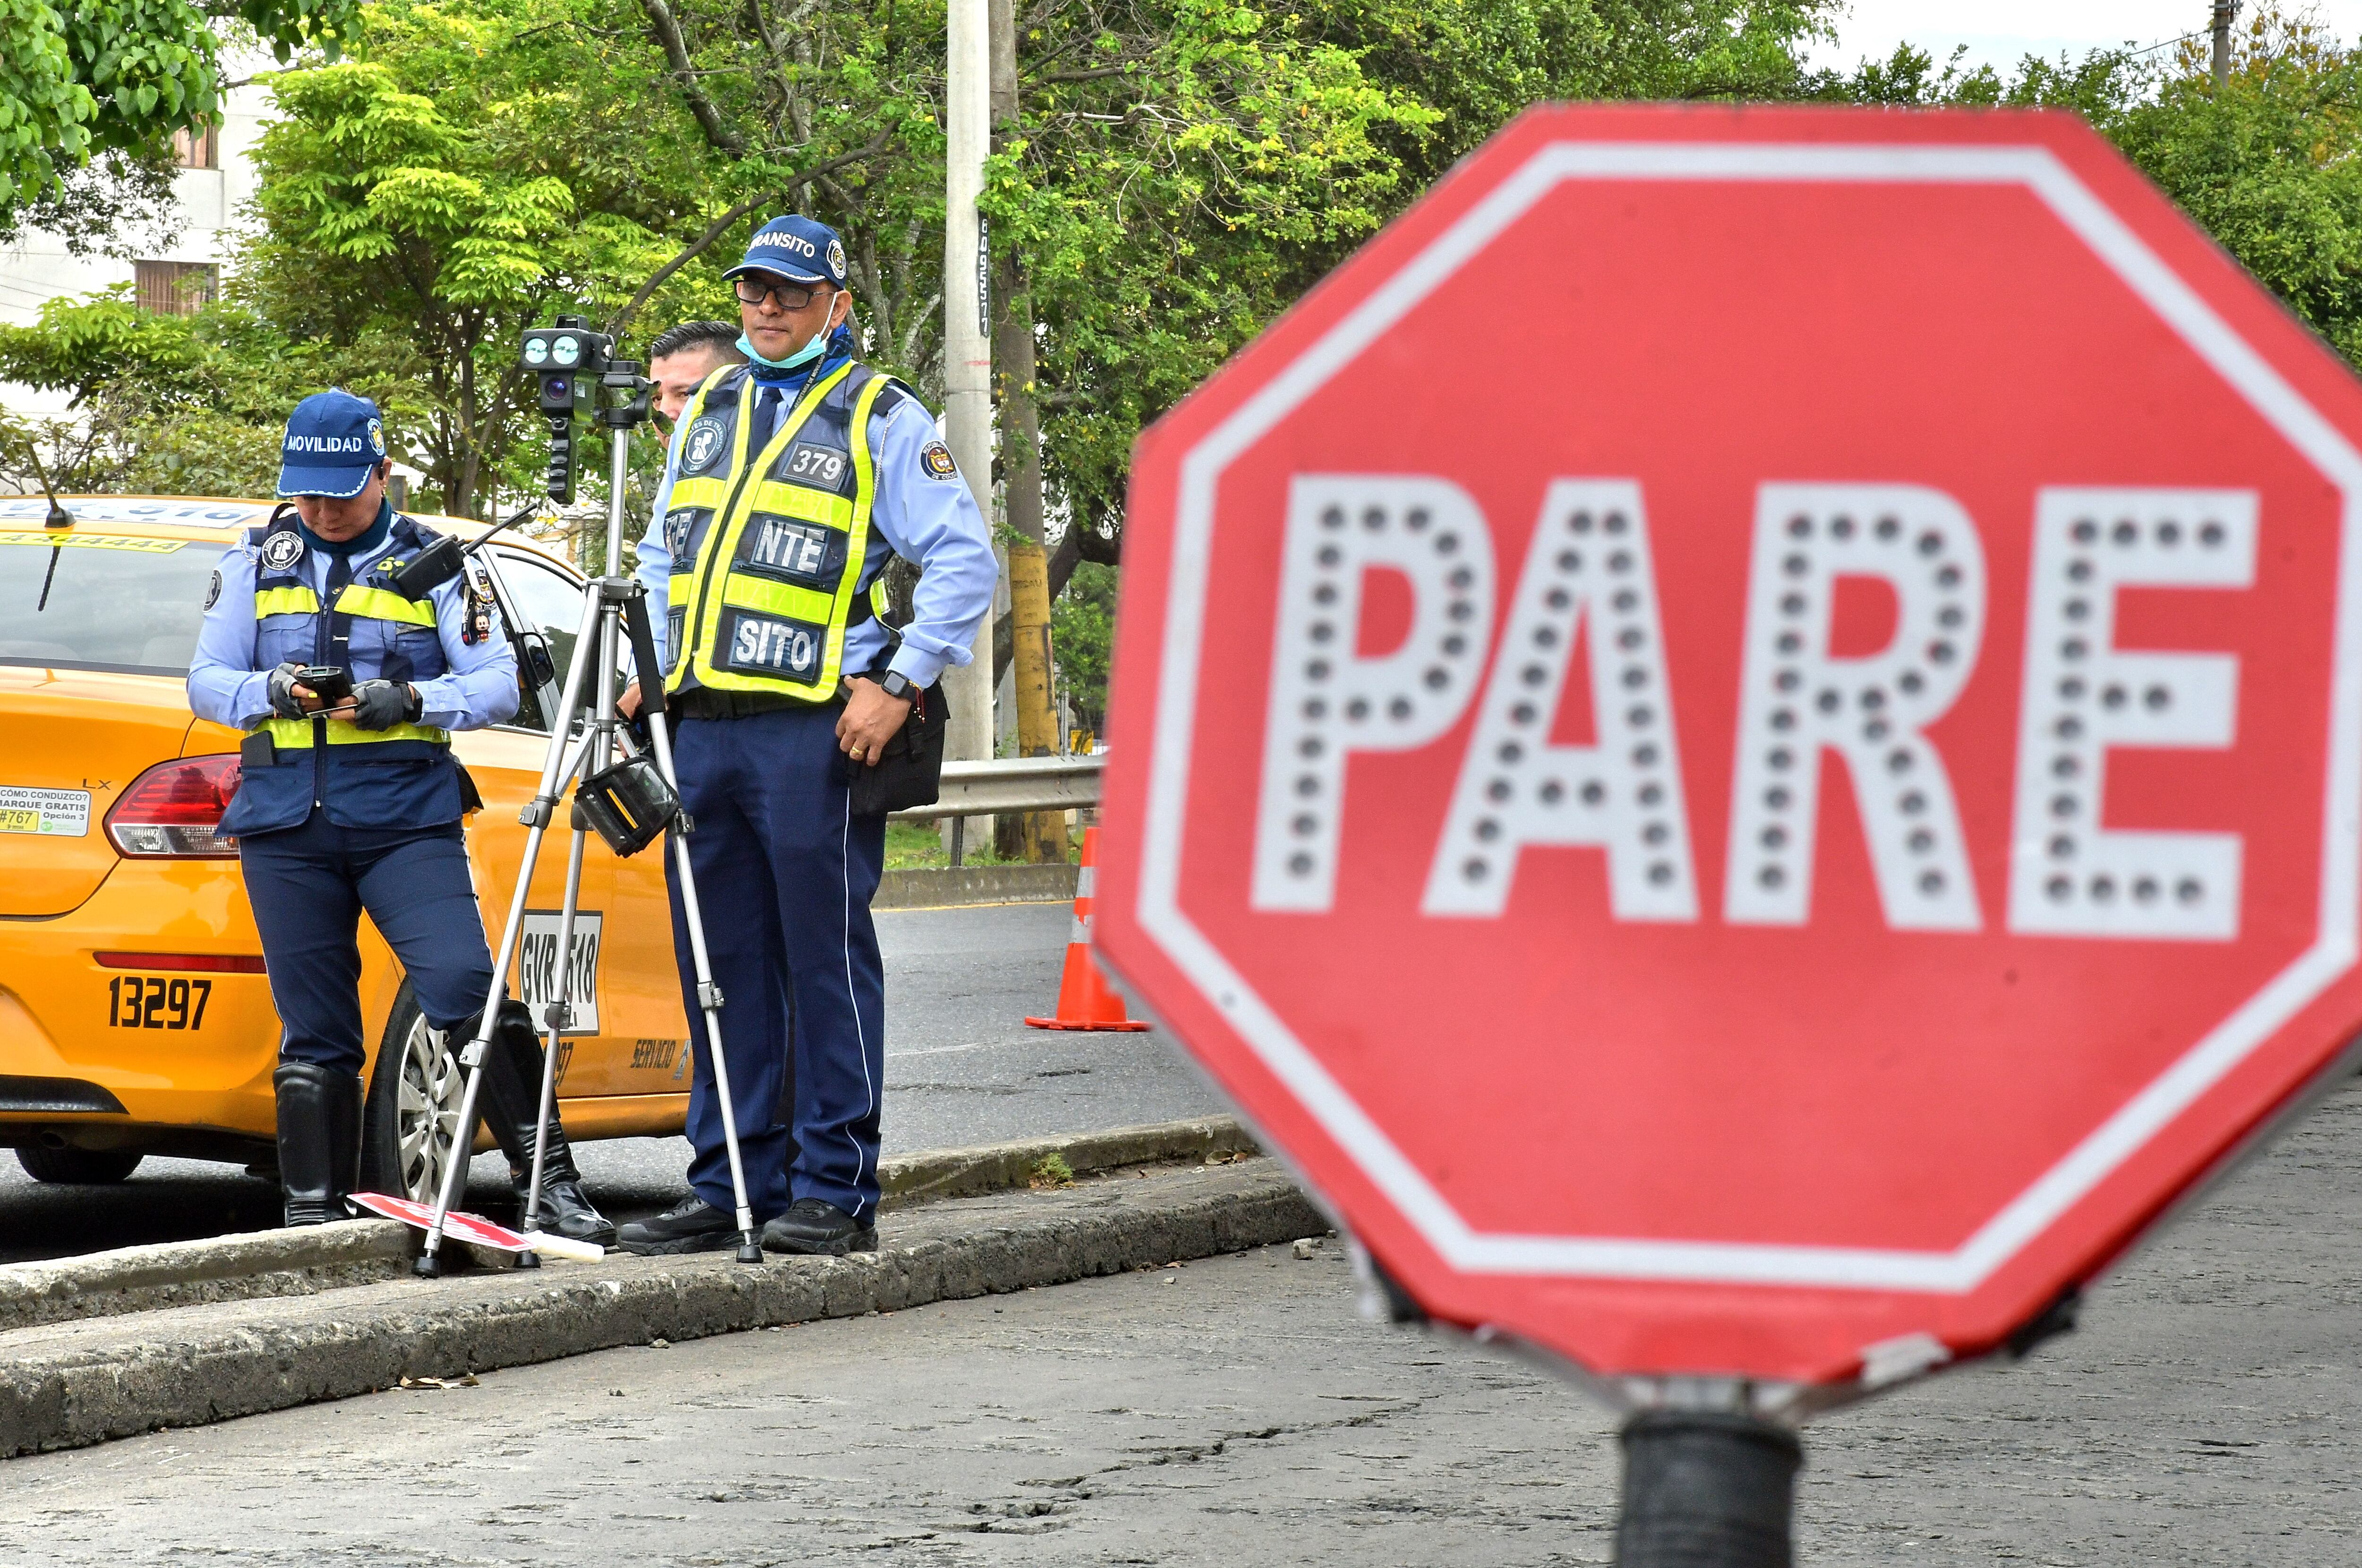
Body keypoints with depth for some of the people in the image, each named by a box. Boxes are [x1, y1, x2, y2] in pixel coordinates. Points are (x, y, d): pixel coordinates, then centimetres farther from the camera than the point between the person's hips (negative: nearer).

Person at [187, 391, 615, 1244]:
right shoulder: (256, 561, 12)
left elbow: (497, 683, 2)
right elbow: (206, 682, 10)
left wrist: (413, 701, -16)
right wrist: (274, 690, -11)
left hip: (407, 820, -2)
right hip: (286, 824, 2)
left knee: (465, 985, -18)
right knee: (314, 1032, 5)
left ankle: (554, 1182, -15)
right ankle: (315, 1222, 10)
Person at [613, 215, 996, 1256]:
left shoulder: (879, 418, 1)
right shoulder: (708, 414, 19)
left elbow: (964, 557, -4)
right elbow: (665, 555, 28)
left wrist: (901, 683, -12)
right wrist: (650, 670, 14)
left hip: (817, 729, -6)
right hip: (703, 727, 6)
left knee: (827, 957, -5)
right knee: (722, 963, 7)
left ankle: (836, 1191, -3)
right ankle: (730, 1184, 12)